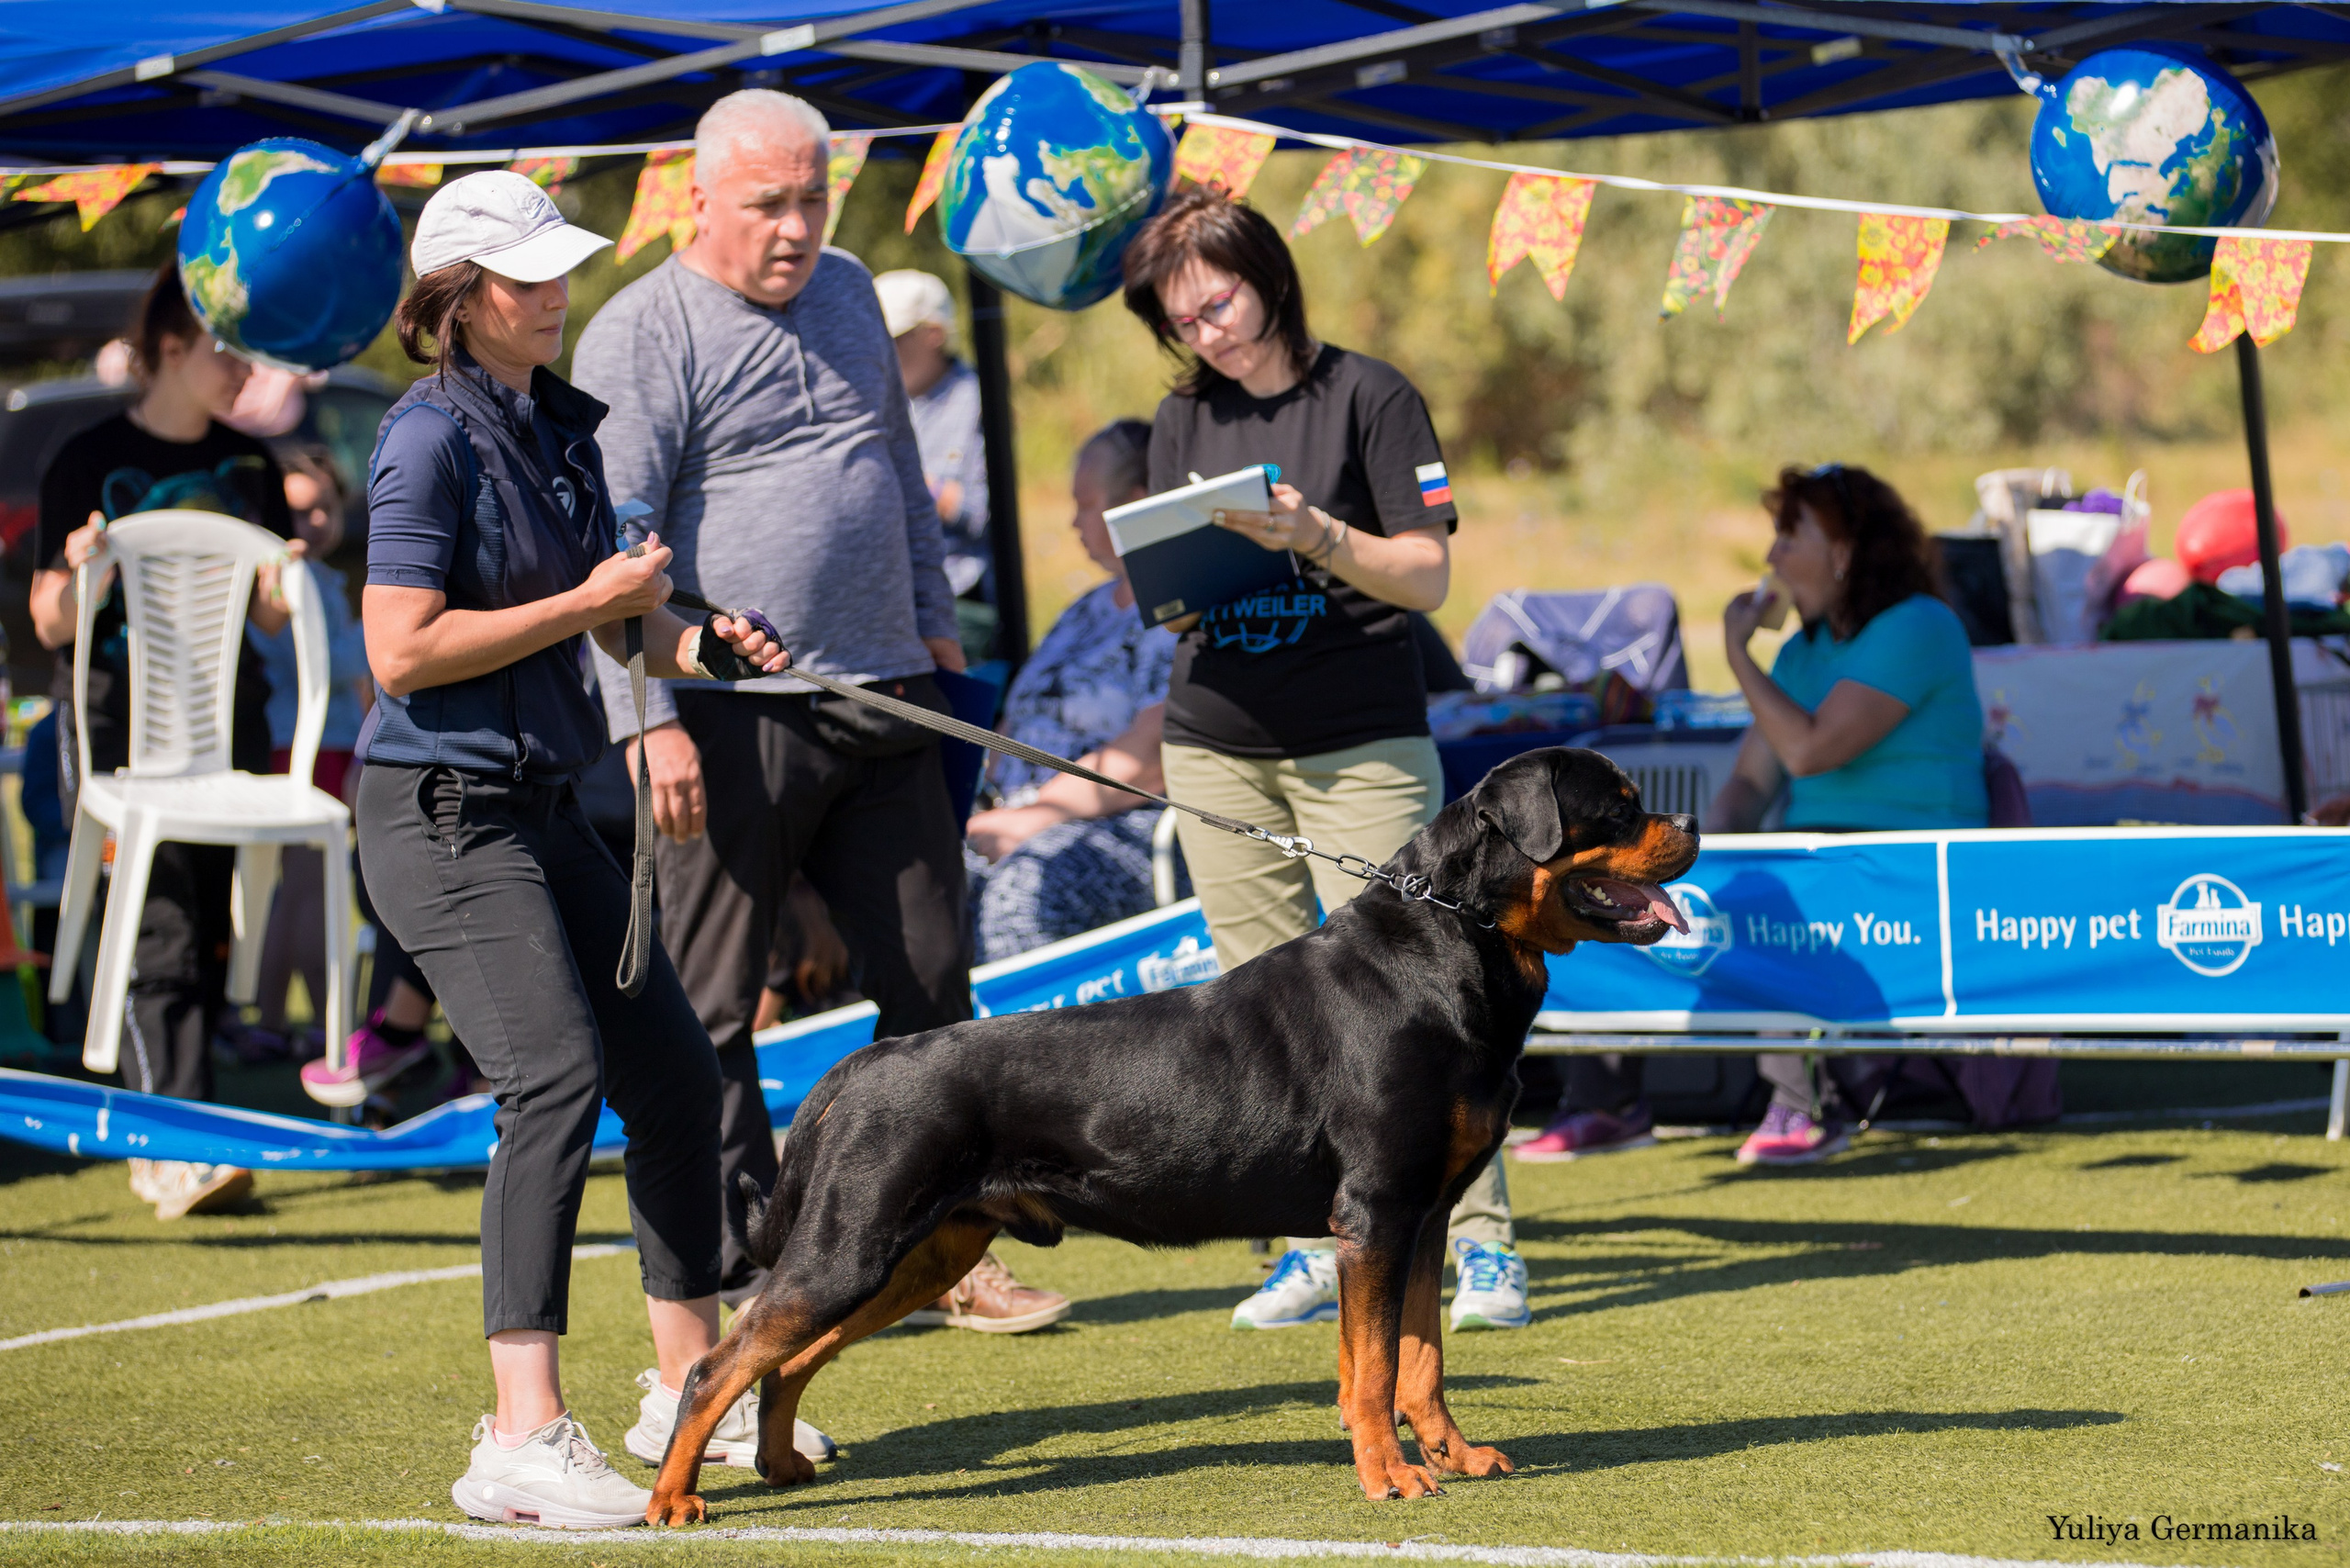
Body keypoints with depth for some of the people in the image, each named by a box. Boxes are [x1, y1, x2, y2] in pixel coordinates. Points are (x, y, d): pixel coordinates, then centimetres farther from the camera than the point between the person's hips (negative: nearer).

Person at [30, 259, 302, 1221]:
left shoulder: (248, 467, 13)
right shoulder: (89, 464, -2)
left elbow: (270, 617, 14)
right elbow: (51, 627, -3)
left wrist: (281, 585, -8)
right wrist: (81, 579, -25)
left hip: (227, 722, 5)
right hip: (119, 721, -5)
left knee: (212, 935, 4)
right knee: (161, 934, -15)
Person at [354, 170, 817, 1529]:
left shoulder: (562, 423, 12)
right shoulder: (433, 438, -14)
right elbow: (402, 650, -21)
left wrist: (683, 640, 6)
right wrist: (587, 604, -15)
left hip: (543, 800, 9)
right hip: (441, 810, -9)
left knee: (675, 1068, 10)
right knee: (558, 1076, -21)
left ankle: (691, 1386, 25)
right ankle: (523, 1439, -24)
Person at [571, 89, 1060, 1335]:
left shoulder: (846, 292, 15)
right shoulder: (639, 335, -7)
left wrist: (931, 616, 25)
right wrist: (650, 718, -18)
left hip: (883, 698, 6)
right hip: (736, 717, -6)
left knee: (930, 984, 8)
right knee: (712, 1009, -1)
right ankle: (737, 1278, 5)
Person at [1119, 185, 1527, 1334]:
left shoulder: (1368, 398, -1)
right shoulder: (1186, 422, 13)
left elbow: (1428, 574, -5)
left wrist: (1319, 537, -20)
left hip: (1362, 740, -5)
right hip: (1217, 740, 5)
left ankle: (1483, 1244, -5)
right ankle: (1313, 1252, 8)